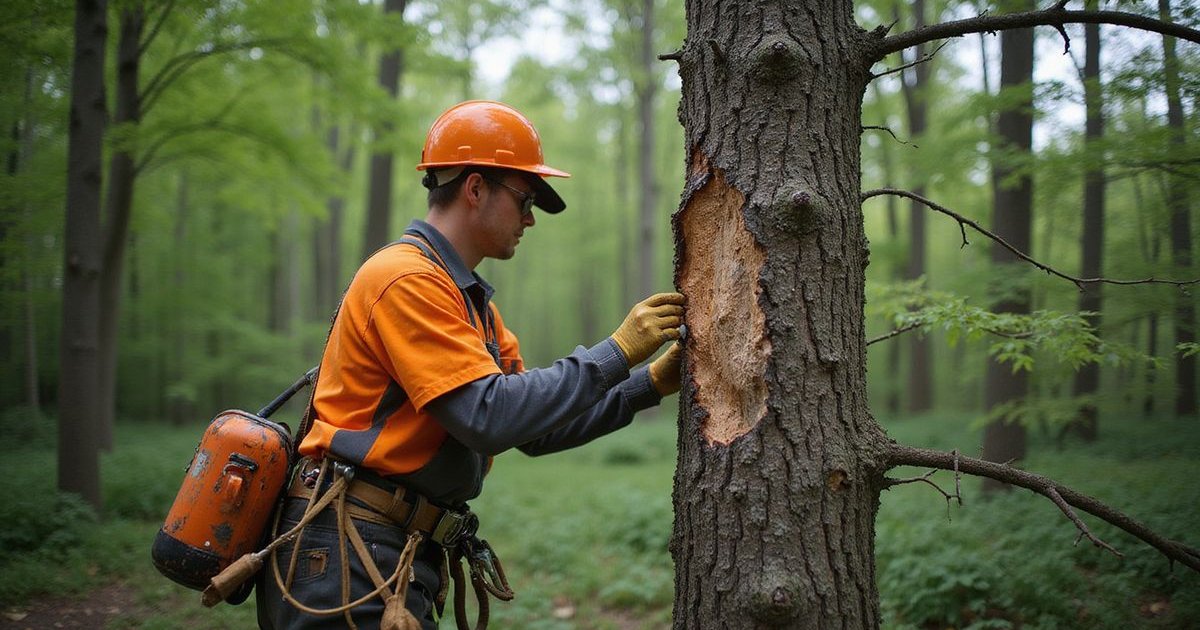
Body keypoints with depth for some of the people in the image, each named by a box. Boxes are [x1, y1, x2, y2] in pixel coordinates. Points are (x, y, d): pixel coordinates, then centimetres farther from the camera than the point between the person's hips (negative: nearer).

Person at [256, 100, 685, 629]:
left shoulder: (469, 299, 18)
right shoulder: (409, 279, -14)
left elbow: (536, 429, 14)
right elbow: (493, 417, -23)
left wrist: (649, 386, 5)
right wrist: (615, 353, -16)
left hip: (401, 560, 10)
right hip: (347, 559, -10)